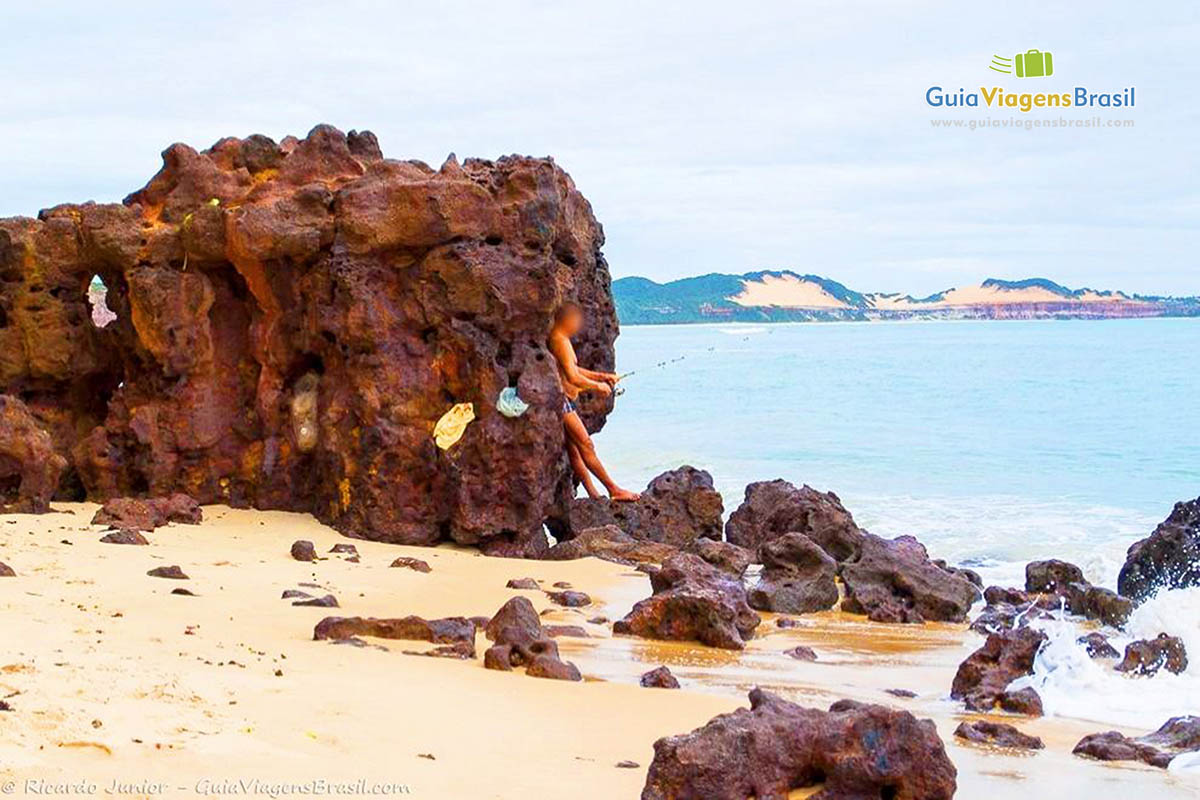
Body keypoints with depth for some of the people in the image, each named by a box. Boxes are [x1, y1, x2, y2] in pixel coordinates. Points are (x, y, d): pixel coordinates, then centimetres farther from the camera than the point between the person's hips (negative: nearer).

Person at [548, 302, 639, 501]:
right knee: (585, 445, -6)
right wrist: (597, 386, -7)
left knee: (574, 450, 9)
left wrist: (601, 376, 20)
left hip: (566, 401, 11)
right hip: (561, 400, -11)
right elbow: (573, 378, -21)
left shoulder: (560, 339, 16)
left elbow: (573, 370, 25)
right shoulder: (560, 341, -17)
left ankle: (593, 494, 10)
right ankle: (613, 489, -4)